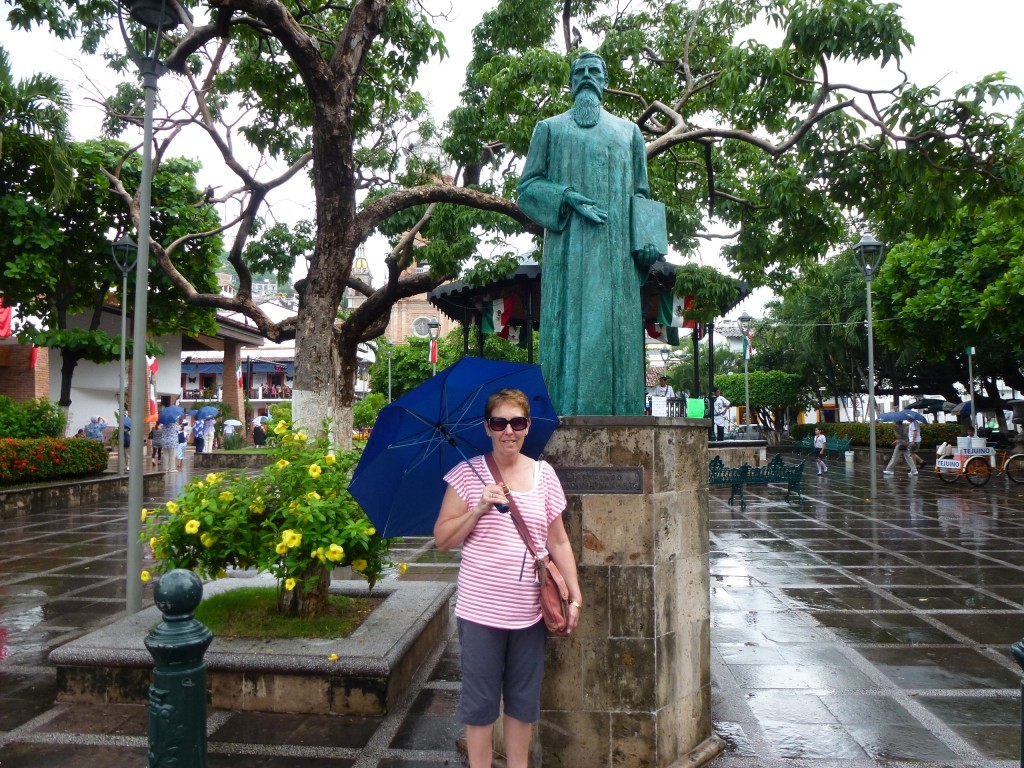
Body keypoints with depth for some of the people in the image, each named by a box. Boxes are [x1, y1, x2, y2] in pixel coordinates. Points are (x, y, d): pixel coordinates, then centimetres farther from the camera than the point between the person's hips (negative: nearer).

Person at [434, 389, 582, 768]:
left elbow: (559, 542, 7)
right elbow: (442, 539, -3)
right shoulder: (468, 474, -4)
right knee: (480, 702, 8)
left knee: (524, 701, 16)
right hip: (481, 610, -2)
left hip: (530, 610, 3)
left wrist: (575, 597, 3)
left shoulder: (544, 474, 3)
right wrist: (478, 508, -17)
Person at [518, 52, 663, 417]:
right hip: (569, 247, -1)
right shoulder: (549, 128, 17)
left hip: (615, 250, 2)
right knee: (570, 329, -10)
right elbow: (527, 187, 7)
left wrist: (646, 241, 0)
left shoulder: (629, 131, 22)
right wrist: (567, 197, -11)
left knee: (615, 329, -5)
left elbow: (640, 194, 17)